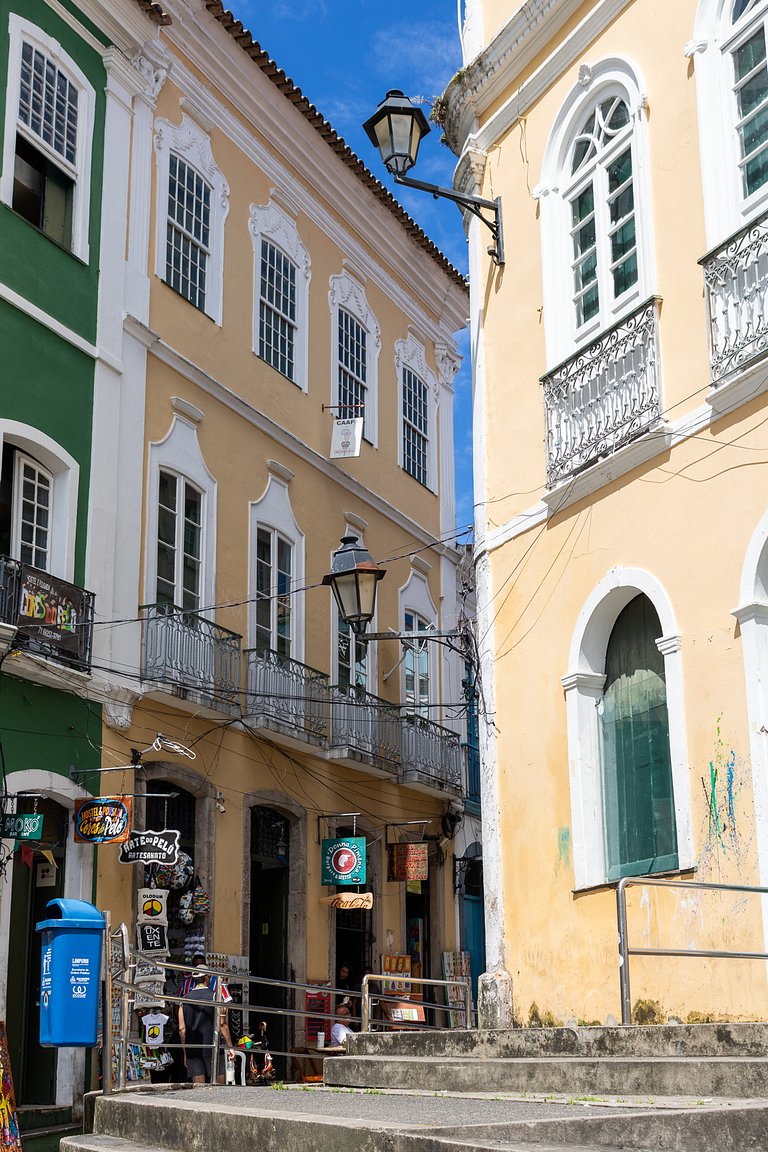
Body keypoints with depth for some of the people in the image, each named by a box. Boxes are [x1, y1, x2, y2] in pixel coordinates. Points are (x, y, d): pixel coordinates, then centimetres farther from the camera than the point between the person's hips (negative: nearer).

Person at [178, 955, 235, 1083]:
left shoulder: (185, 1000, 9)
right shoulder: (214, 996, -2)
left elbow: (182, 1029, 7)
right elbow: (222, 1024, -8)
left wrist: (185, 1053, 13)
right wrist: (230, 1047, -4)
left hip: (192, 1049, 4)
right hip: (211, 1047, -4)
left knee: (198, 1086, 4)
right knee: (219, 1083, 2)